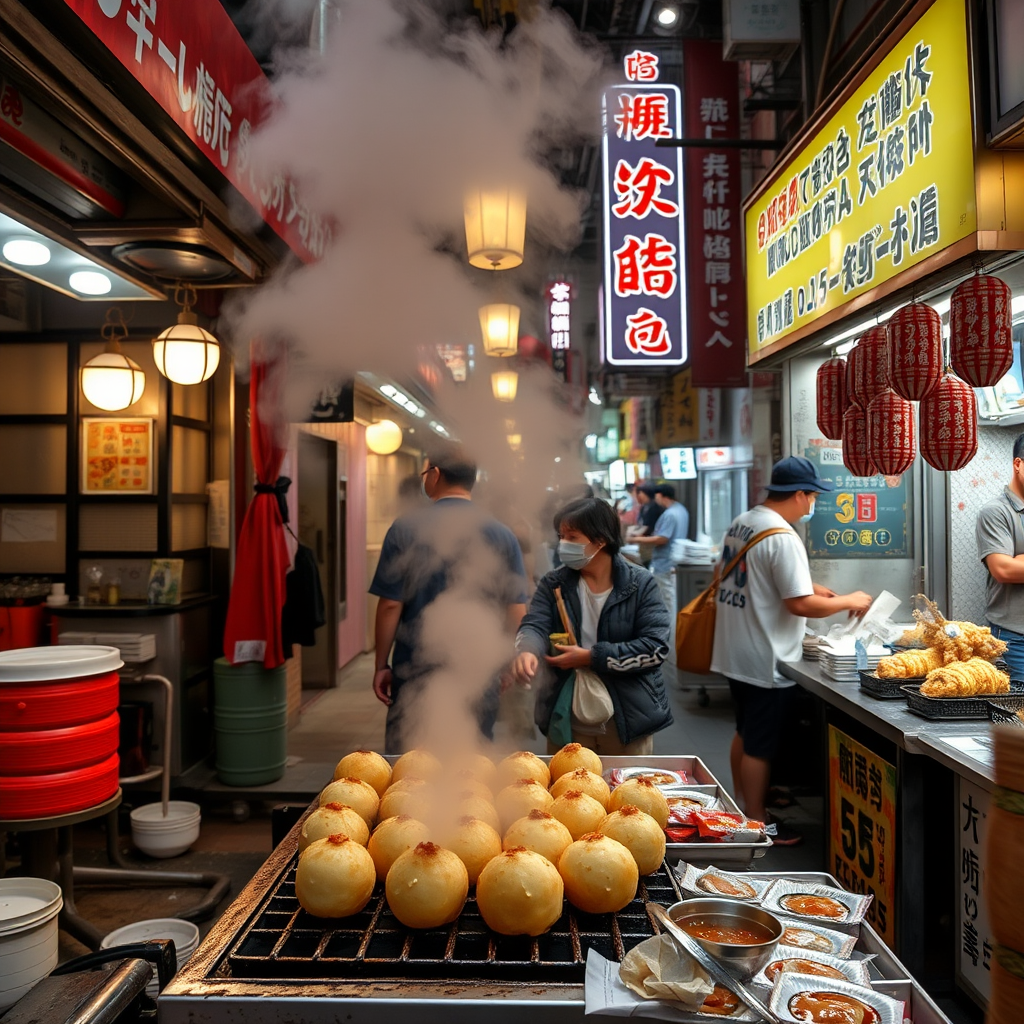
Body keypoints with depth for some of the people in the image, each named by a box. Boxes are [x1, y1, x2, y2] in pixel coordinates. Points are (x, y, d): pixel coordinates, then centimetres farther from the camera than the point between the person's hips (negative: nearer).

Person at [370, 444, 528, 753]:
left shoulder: (405, 530, -7)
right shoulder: (502, 536, 0)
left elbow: (390, 605, -7)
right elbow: (516, 610, 1)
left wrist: (381, 664, 3)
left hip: (418, 670, -2)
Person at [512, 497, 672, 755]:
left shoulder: (640, 583, -7)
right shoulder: (553, 584, 1)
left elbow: (656, 645, -15)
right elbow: (535, 625, -14)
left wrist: (592, 657, -20)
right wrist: (527, 652, -38)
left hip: (628, 723, -2)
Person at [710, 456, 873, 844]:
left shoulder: (741, 523, 7)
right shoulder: (782, 538, -22)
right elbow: (801, 604, -25)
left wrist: (810, 586, 16)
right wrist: (848, 601, -10)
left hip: (736, 654, 9)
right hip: (766, 662, -9)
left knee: (744, 735, 22)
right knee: (760, 747, 4)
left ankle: (741, 808, 35)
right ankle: (757, 825, 17)